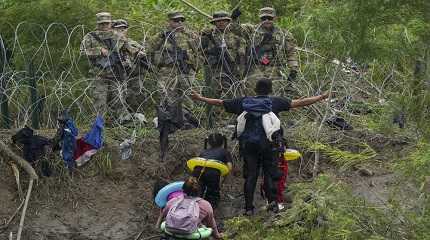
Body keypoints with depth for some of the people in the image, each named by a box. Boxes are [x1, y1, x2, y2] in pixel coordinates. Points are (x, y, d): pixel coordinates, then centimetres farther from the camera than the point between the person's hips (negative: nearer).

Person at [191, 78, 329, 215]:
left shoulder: (244, 102, 7)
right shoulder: (274, 102, 1)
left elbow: (220, 103, 13)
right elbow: (298, 103, -2)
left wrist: (200, 98, 25)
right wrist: (321, 97, 4)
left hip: (248, 144, 2)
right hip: (268, 144, -2)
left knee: (250, 175, 6)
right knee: (270, 173, 7)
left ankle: (249, 207, 4)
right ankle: (272, 200, -8)